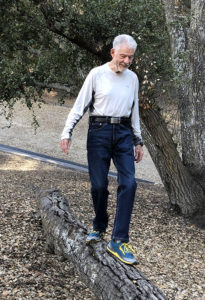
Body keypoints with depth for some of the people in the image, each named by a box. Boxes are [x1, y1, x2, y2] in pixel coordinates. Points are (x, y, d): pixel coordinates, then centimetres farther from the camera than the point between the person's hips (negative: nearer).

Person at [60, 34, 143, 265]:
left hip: (124, 133, 3)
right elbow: (79, 106, -2)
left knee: (128, 183, -11)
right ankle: (99, 228, 24)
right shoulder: (97, 74, -1)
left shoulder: (132, 78, 11)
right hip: (99, 131, -3)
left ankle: (118, 241, -9)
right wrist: (67, 133, -12)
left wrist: (138, 141, 16)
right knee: (99, 184, -2)